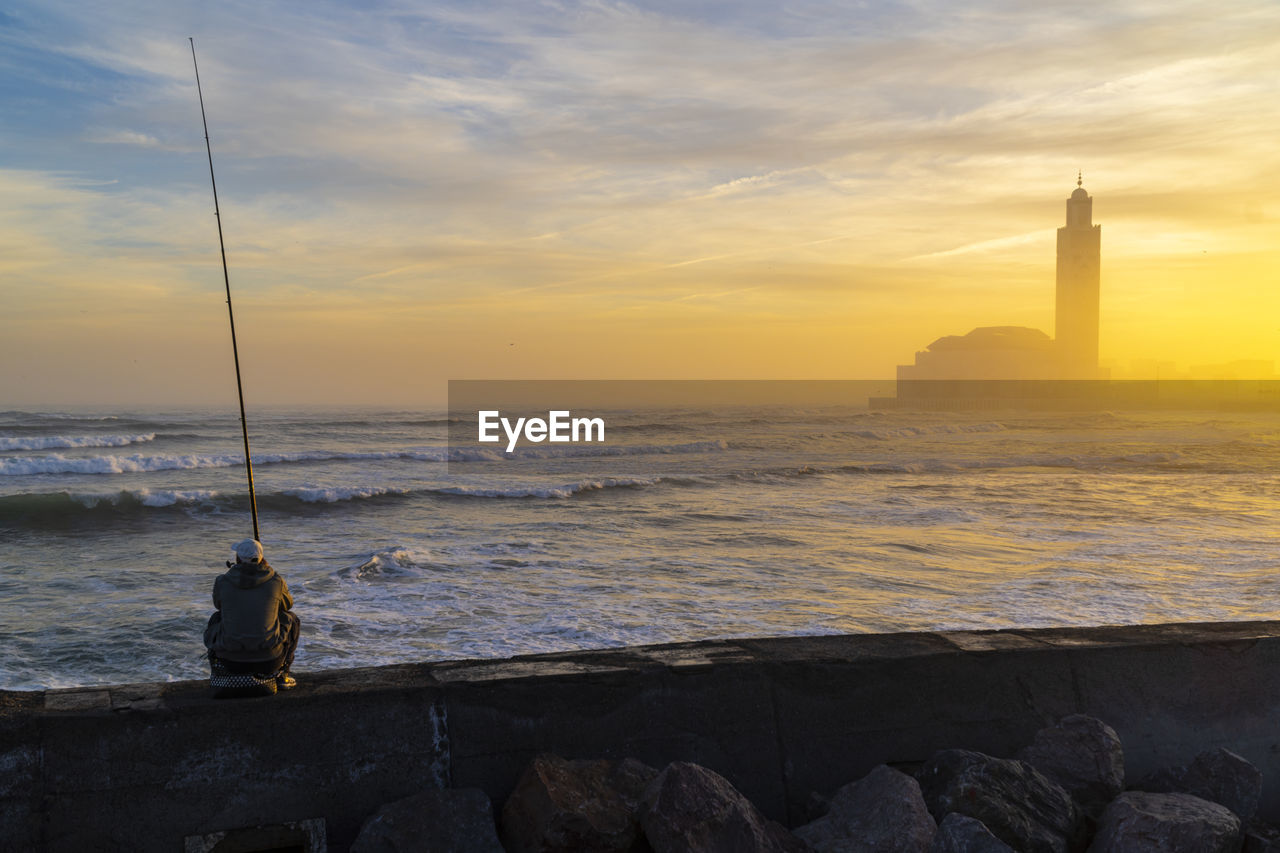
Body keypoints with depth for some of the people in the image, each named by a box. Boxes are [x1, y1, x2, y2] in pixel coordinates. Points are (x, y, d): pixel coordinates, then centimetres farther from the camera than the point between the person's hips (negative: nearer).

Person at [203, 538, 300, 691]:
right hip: (268, 656, -2)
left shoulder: (222, 582, -5)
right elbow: (287, 604, 16)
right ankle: (281, 675, 22)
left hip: (231, 658, 2)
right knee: (291, 619, 29)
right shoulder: (275, 581, -5)